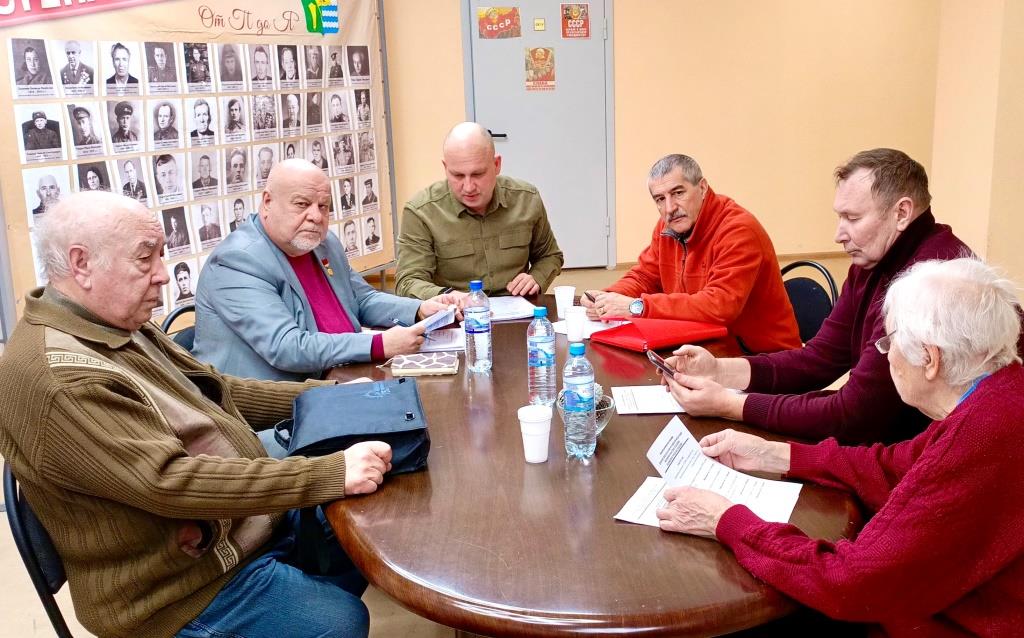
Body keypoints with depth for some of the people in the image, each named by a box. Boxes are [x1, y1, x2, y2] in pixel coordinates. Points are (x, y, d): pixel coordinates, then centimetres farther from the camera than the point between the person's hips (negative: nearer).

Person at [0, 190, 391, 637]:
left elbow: (215, 392, 12)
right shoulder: (58, 377, -28)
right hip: (186, 585, -9)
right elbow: (170, 481, -34)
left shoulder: (120, 327, 4)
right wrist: (332, 475, -34)